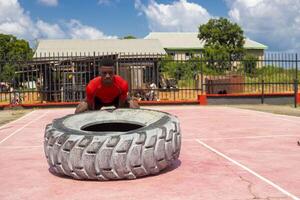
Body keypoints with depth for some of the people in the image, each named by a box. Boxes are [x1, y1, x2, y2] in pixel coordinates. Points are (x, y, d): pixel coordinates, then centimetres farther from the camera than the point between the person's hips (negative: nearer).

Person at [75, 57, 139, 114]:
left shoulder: (122, 84, -40)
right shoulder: (92, 86, -41)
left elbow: (121, 108, -24)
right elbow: (90, 110, -25)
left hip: (117, 98, 1)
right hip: (98, 100, -1)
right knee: (79, 112, -18)